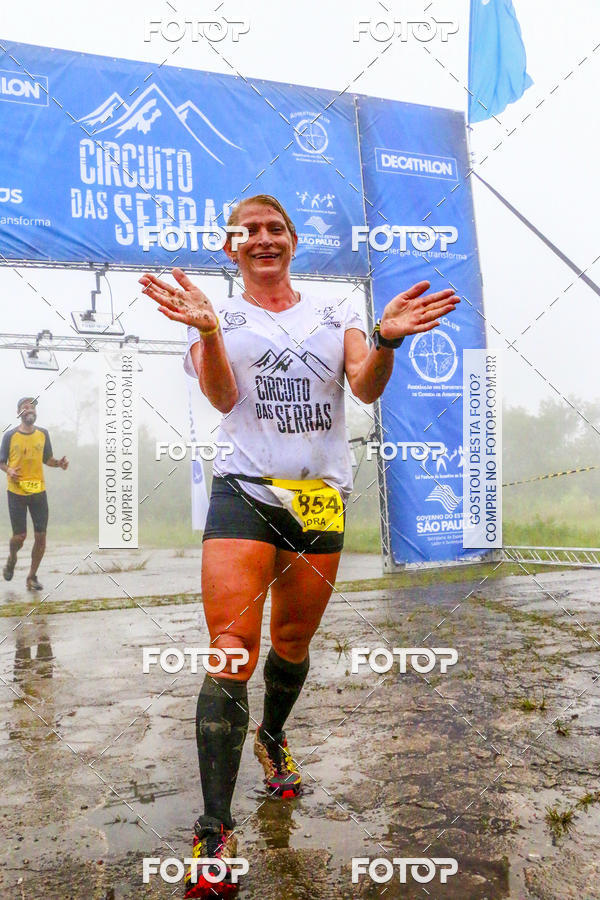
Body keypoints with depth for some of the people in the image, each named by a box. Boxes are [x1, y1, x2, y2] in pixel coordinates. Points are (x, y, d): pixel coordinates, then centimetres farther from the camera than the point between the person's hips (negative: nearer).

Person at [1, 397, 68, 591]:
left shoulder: (43, 434, 5)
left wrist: (58, 463, -5)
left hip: (39, 491, 2)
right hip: (16, 492, -2)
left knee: (41, 536, 0)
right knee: (20, 536, -2)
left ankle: (32, 576, 17)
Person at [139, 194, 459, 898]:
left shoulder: (336, 313, 14)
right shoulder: (220, 316, 10)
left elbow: (366, 388, -1)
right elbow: (222, 396, -7)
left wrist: (386, 340, -21)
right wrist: (207, 330, -25)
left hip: (322, 497, 3)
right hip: (244, 491, -2)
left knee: (292, 642, 12)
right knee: (233, 651, -14)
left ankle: (272, 738, 42)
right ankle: (214, 833, -6)